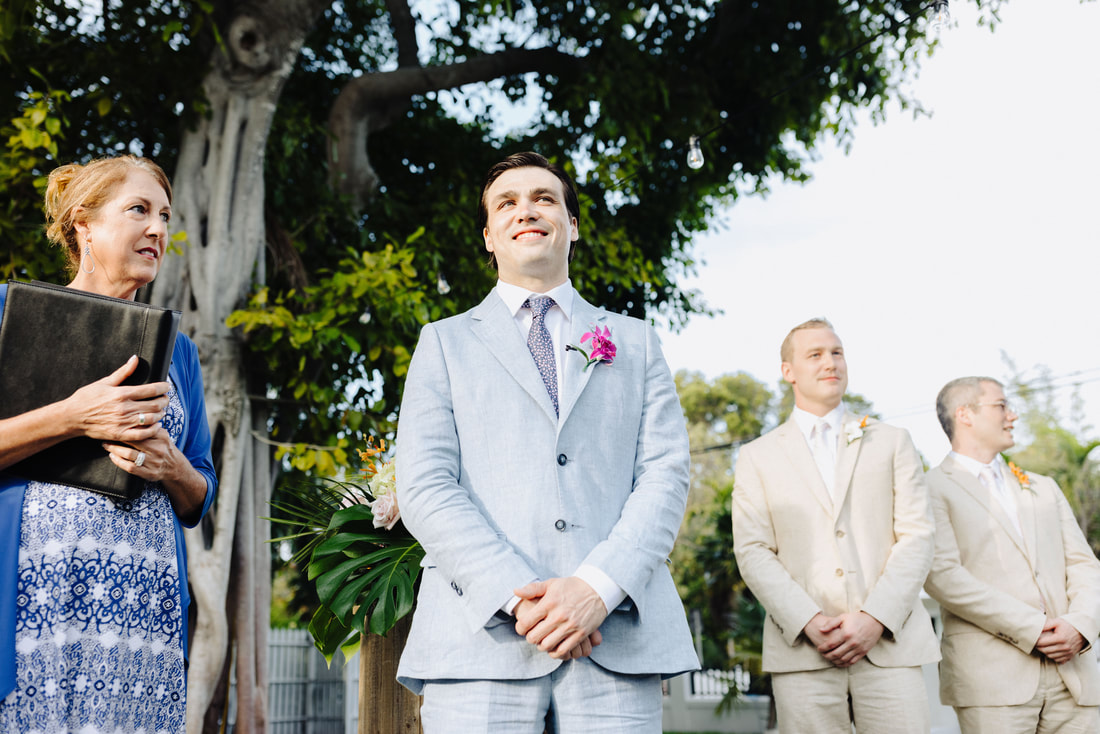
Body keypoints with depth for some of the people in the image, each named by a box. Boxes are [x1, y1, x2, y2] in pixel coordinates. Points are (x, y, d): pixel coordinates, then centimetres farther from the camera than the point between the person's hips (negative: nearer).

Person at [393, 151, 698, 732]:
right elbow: (424, 487, 3)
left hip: (617, 635, 1)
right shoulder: (445, 343, 16)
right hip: (482, 636, -1)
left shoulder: (635, 343, 20)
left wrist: (599, 586, -11)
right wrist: (516, 595, -12)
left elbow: (665, 473, 7)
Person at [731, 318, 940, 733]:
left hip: (889, 645, 1)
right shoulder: (758, 457, 13)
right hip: (802, 652, 0)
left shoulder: (892, 442, 16)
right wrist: (810, 623, -10)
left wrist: (874, 619, -8)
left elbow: (917, 536, 6)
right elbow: (753, 553, 4)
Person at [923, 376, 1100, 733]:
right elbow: (941, 574, -10)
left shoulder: (1043, 489, 24)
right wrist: (1032, 628, -13)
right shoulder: (933, 489, 3)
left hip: (1071, 671, 5)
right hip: (989, 675, -5)